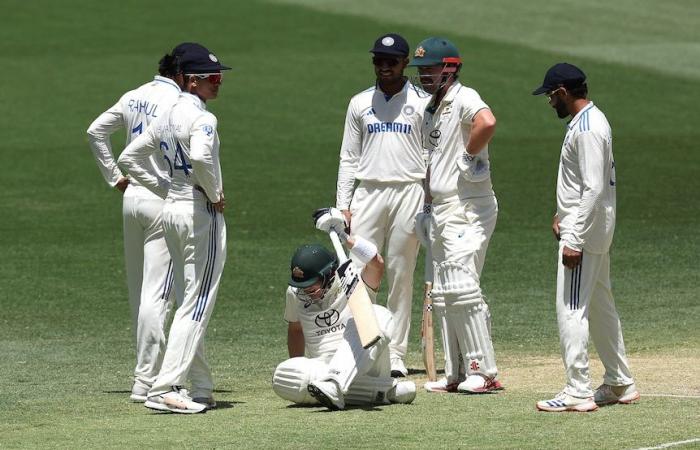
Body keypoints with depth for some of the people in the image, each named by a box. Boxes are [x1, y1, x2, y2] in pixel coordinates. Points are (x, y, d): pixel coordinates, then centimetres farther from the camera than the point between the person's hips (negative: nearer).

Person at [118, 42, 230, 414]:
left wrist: (166, 189, 14)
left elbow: (128, 158, 17)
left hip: (172, 209, 9)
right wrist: (215, 195, -18)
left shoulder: (166, 119, 12)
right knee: (196, 305, -8)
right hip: (201, 213, -9)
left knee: (189, 305, 14)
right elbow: (200, 157, -34)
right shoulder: (201, 118, -15)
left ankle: (200, 387, 18)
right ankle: (165, 389, -14)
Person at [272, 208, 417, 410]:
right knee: (283, 376, -31)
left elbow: (376, 264, -27)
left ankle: (334, 386, -46)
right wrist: (297, 373, 25)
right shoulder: (295, 294, 8)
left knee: (379, 316, -30)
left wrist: (343, 237, -25)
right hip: (323, 369, 3)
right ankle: (383, 389, -28)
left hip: (366, 369, -3)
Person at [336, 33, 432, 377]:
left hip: (409, 192, -2)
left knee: (401, 276, 1)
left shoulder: (422, 103, 5)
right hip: (368, 193, 2)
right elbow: (348, 158, 11)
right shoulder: (360, 103, 11)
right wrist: (343, 205, 3)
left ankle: (396, 356, 5)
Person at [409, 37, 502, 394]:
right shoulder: (430, 110, 18)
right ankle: (456, 374, 14)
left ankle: (484, 371, -9)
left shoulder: (463, 99, -12)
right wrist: (428, 210, 20)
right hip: (441, 210, 10)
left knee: (462, 288, -13)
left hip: (468, 208, -10)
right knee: (443, 295, 9)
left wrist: (470, 156, -19)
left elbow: (487, 123, -33)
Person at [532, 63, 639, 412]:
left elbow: (594, 188, -25)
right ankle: (620, 384, 24)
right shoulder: (593, 120, 14)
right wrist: (563, 214, 21)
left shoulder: (587, 129, -19)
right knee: (600, 306, 17)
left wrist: (575, 241, -26)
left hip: (584, 231, -11)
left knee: (571, 309, -10)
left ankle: (578, 391, -11)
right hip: (596, 229, 11)